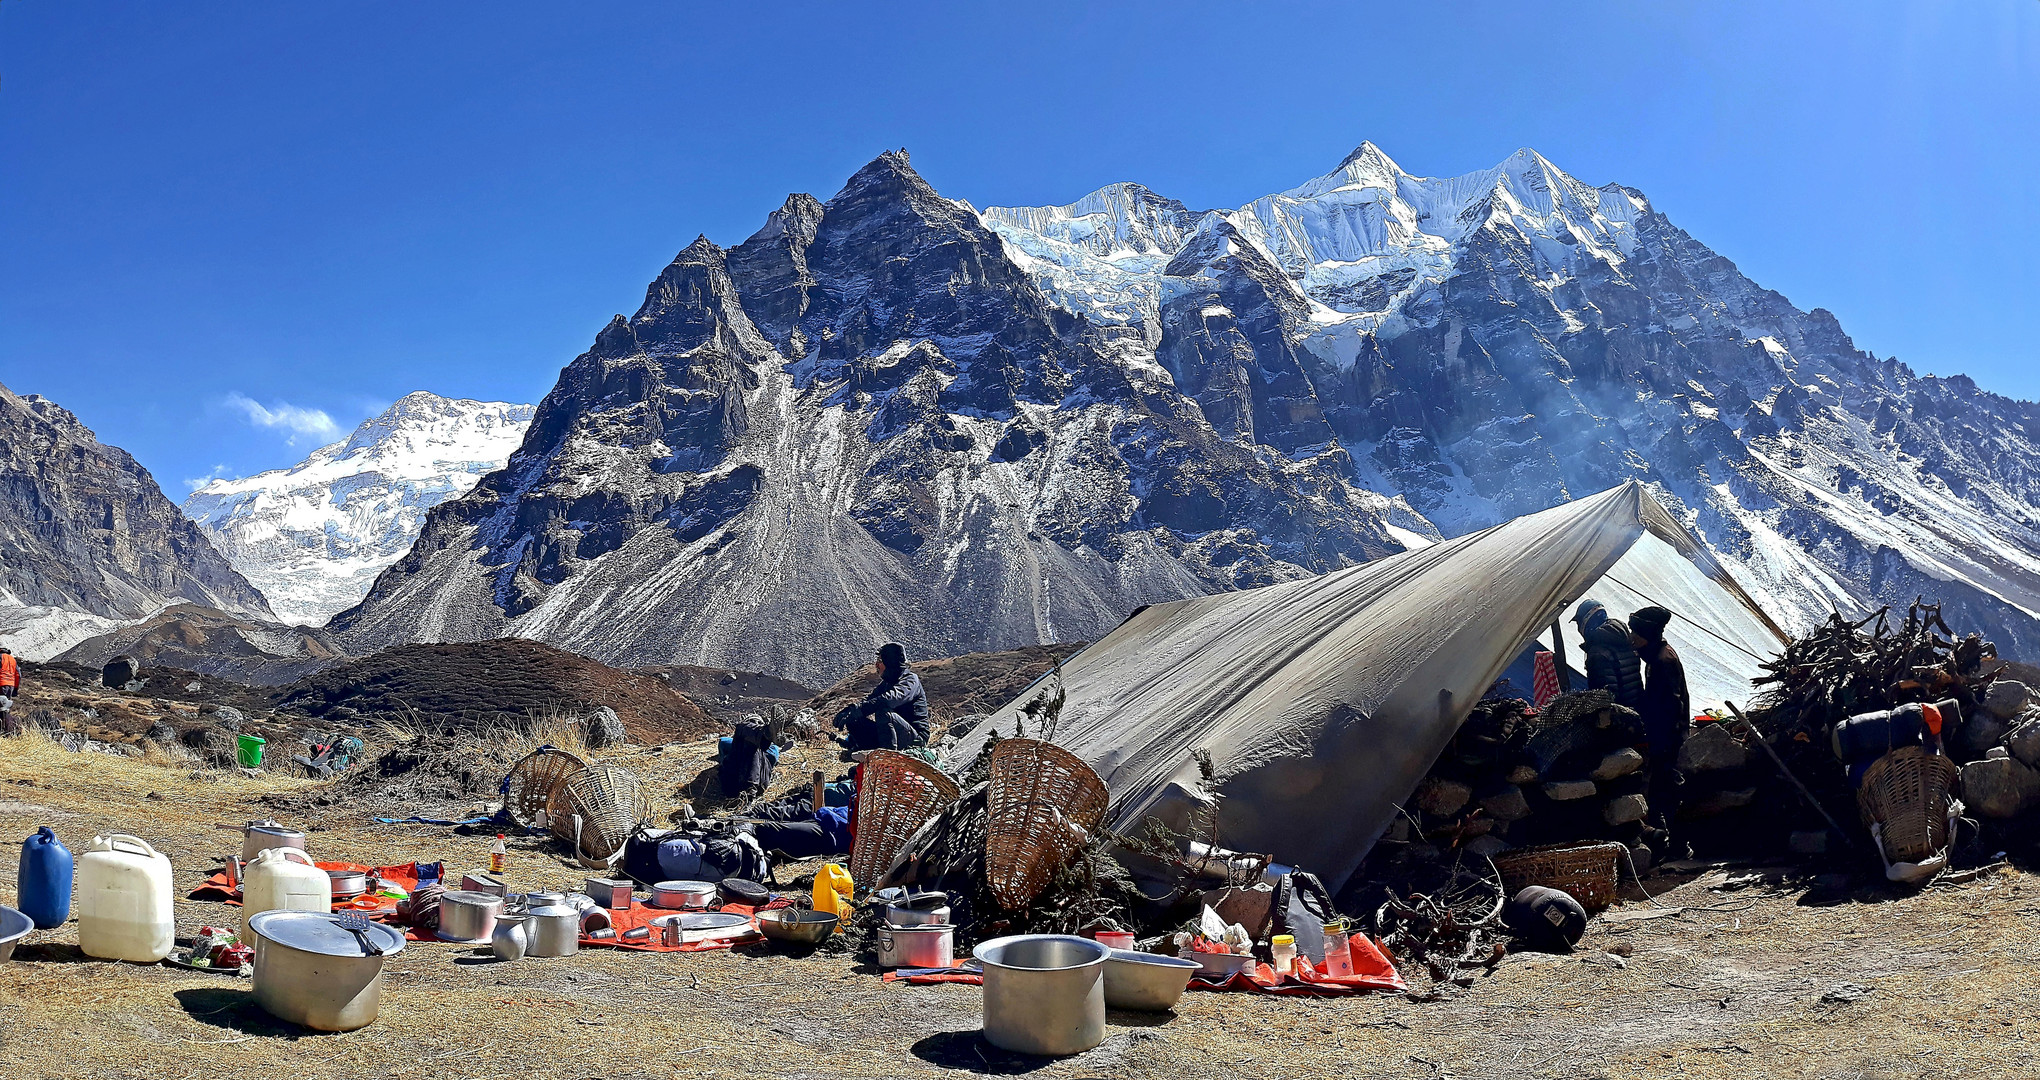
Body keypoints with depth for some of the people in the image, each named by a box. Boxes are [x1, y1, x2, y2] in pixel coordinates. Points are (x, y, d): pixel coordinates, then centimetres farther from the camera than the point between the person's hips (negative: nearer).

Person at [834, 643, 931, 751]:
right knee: (854, 721, -1)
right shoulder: (886, 683, 14)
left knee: (883, 712, -32)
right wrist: (847, 712, -15)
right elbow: (868, 699, 3)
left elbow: (890, 698, -31)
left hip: (916, 738, -8)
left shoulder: (911, 680, -13)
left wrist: (857, 710, -37)